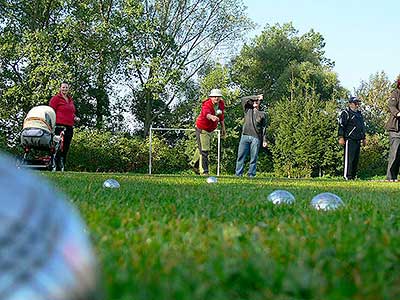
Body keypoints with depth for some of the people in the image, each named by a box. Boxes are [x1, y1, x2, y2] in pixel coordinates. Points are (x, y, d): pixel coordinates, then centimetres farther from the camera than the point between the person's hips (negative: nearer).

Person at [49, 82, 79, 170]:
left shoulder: (70, 100, 21)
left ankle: (62, 167, 12)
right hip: (59, 126, -7)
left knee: (66, 148, 7)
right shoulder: (56, 98, 0)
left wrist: (75, 117, 12)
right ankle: (56, 167, -8)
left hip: (69, 127, 7)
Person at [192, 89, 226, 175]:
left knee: (202, 148, 23)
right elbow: (206, 113, -55)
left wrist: (223, 127, 14)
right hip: (202, 129, -8)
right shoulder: (207, 105, -31)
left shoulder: (221, 104, -7)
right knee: (204, 150, -9)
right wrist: (211, 117, -77)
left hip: (211, 129, 8)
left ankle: (195, 164, 43)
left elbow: (221, 116, 10)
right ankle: (204, 171, -3)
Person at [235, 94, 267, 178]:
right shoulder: (248, 110, 19)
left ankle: (251, 174, -1)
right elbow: (244, 99, 8)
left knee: (254, 157, -4)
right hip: (245, 136, 0)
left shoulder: (262, 114, 17)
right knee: (241, 156, -6)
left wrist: (264, 140, 4)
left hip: (256, 138, 0)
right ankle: (238, 174, -5)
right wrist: (256, 97, 9)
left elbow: (264, 128, 12)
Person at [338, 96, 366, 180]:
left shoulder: (359, 114, 23)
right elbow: (341, 126, -9)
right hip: (349, 140, -8)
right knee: (349, 158, -11)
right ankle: (347, 176, -11)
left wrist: (364, 138, 25)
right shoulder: (345, 113, -3)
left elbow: (362, 126, 29)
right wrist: (341, 137, -17)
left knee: (356, 159, 7)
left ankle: (353, 175, 12)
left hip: (358, 140, 8)